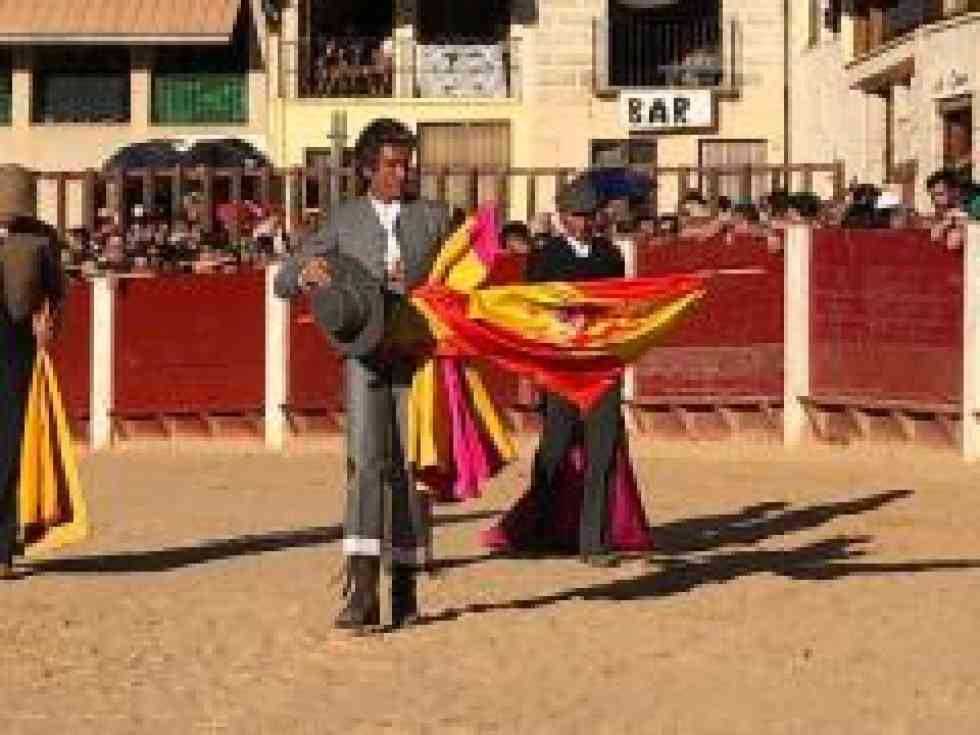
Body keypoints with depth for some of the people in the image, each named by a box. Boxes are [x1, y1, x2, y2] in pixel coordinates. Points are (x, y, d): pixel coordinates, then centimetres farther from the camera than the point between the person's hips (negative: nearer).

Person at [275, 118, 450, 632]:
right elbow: (283, 282, 9)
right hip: (365, 354, -1)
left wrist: (417, 289, -5)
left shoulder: (433, 218, 13)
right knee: (366, 461, -15)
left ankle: (405, 589, 12)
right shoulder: (344, 221, 11)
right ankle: (362, 592, -22)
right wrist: (307, 272, -14)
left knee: (409, 466, 3)